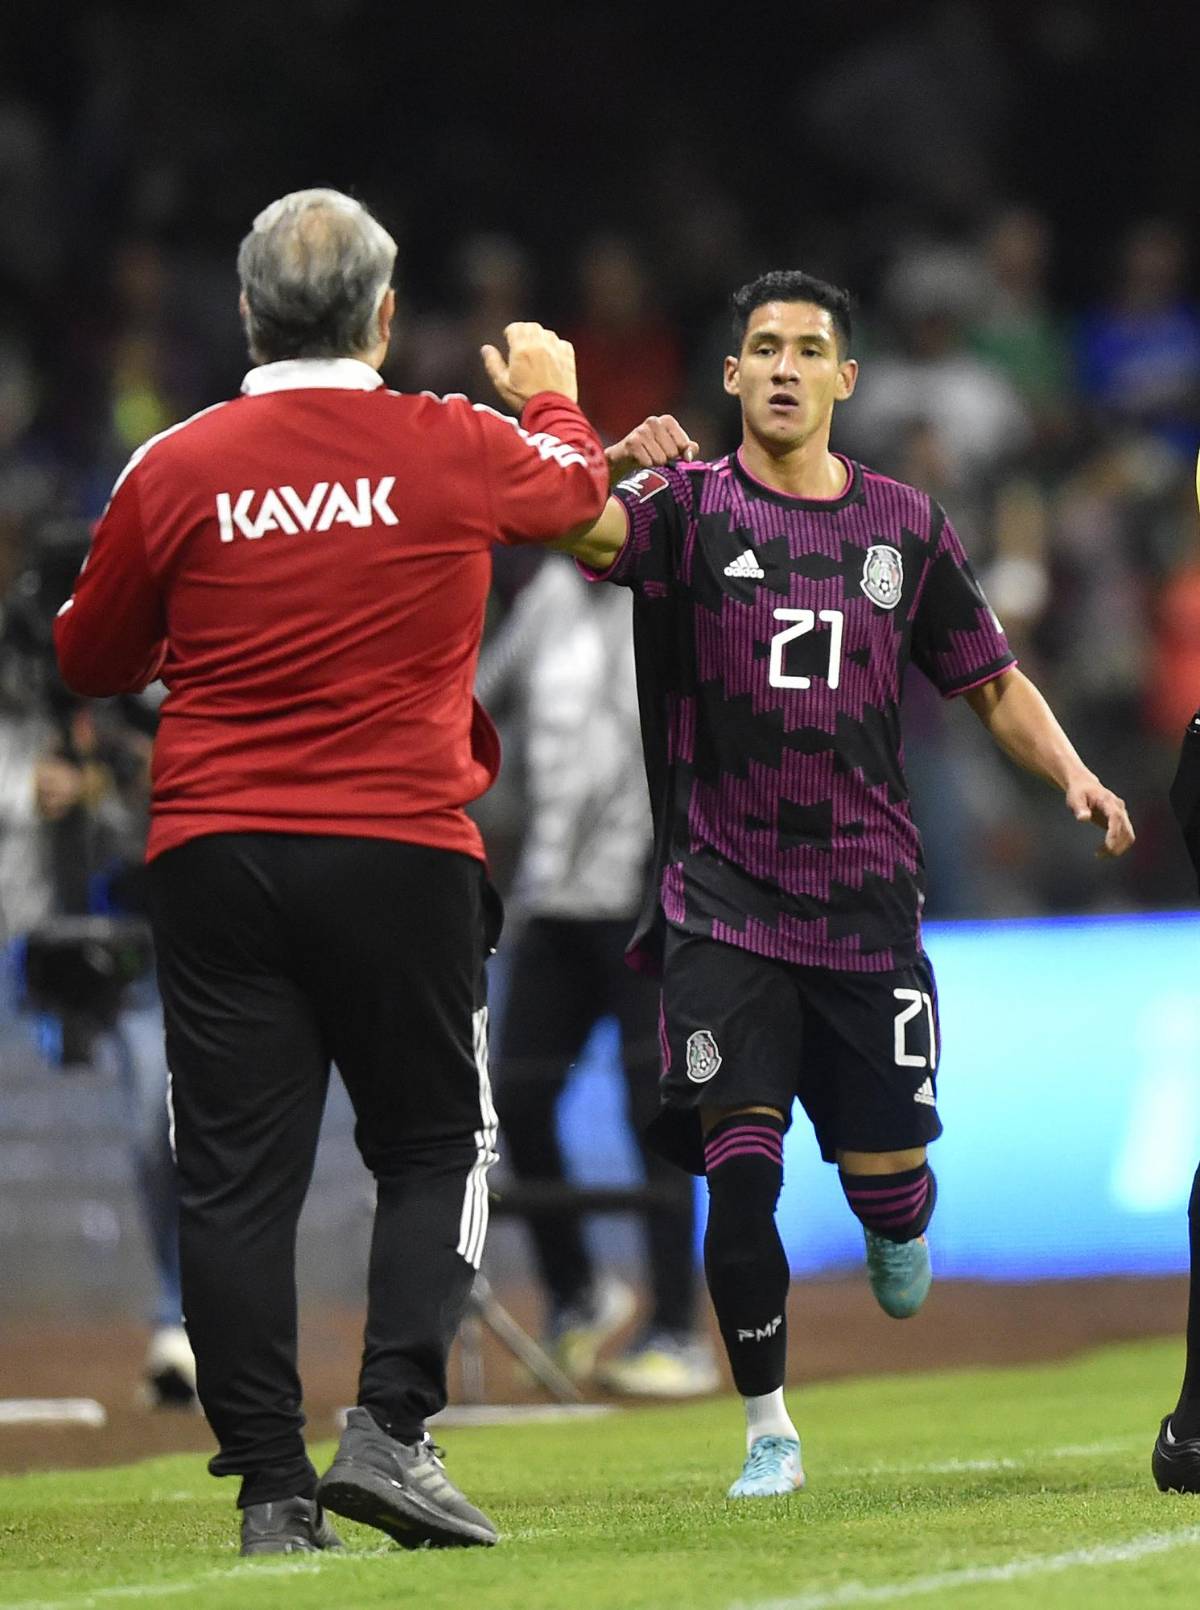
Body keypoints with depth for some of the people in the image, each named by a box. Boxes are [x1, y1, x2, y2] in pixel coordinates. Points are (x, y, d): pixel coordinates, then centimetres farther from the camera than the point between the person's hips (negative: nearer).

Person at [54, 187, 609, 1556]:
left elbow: (90, 658, 12)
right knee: (433, 1145, 11)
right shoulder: (456, 452, -1)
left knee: (235, 1173, 3)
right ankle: (389, 1428, -5)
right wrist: (552, 396, 44)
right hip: (402, 852, -1)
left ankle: (270, 1484, 1)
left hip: (212, 858, 1)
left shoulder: (174, 470, -1)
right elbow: (575, 488, 22)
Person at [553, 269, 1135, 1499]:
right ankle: (768, 1431, 5)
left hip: (866, 904, 2)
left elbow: (990, 682, 15)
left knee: (885, 1175, 3)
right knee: (740, 1176, -10)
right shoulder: (689, 505, 0)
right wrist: (614, 464, -42)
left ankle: (896, 1221, 41)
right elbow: (580, 532, -21)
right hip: (723, 904, -2)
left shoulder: (901, 524, 9)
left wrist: (1072, 774, -2)